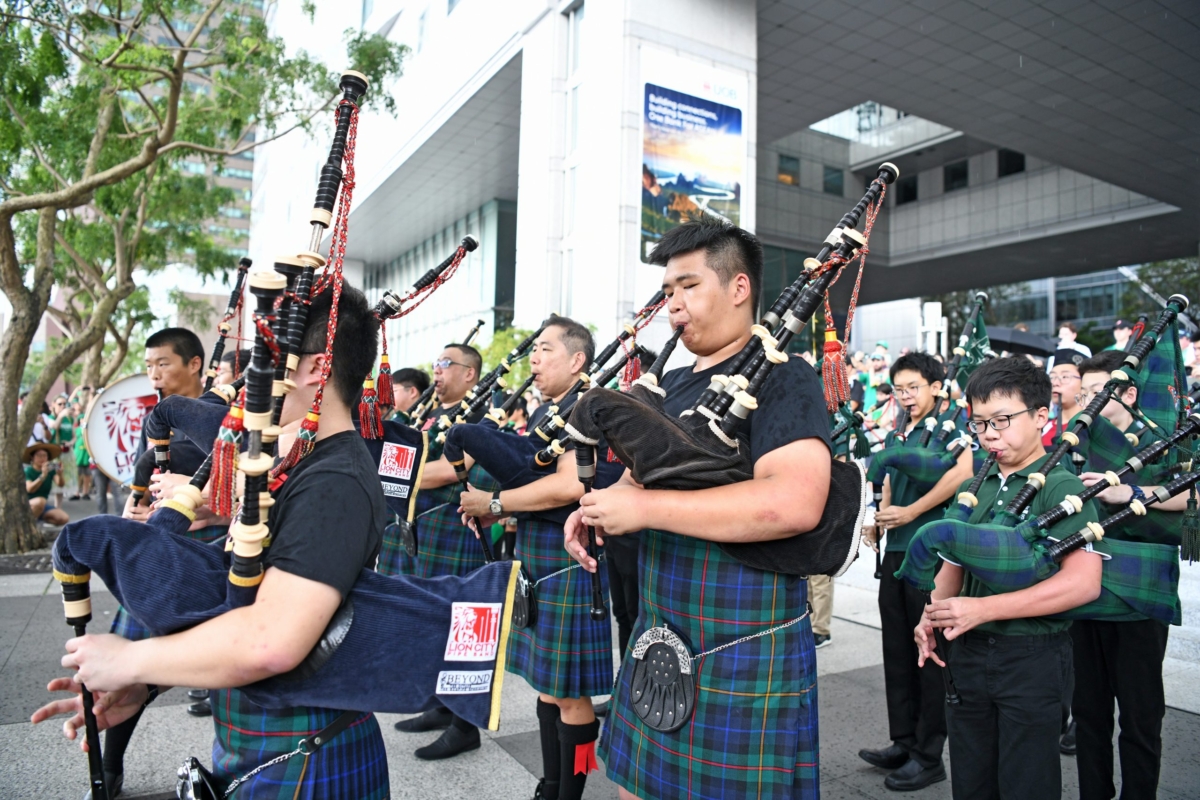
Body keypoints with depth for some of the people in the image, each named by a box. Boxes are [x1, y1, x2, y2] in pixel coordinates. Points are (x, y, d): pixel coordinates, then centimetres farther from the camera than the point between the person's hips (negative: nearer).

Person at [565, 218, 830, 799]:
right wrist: (600, 510, 0)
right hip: (658, 636, 8)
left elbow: (795, 502, -29)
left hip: (743, 651, -8)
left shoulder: (782, 378, -13)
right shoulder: (674, 384, 12)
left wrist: (644, 507, -25)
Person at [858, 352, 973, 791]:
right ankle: (903, 742, 26)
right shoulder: (895, 436, 15)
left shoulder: (949, 424, -6)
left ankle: (929, 755, 14)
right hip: (896, 550, 7)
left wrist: (910, 512, -19)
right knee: (897, 650, 13)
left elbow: (963, 471, -23)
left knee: (929, 653, 2)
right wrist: (881, 517, 3)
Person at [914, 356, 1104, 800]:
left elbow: (1083, 583, -22)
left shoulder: (1062, 488, -11)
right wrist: (931, 616, -6)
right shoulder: (973, 489, 8)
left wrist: (982, 608, -25)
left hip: (1034, 658, -5)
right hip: (969, 654, 6)